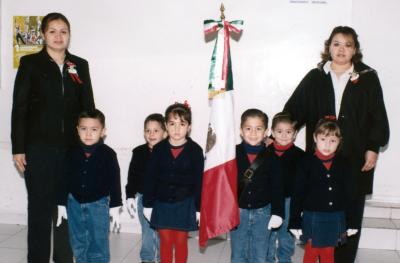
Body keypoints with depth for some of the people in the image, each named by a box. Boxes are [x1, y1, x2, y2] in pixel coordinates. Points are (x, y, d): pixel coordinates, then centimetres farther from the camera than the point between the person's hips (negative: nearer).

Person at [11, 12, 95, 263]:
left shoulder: (80, 65, 9)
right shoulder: (30, 63, 1)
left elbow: (88, 107, 10)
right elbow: (19, 108, -1)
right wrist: (18, 148, -5)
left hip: (72, 148, 3)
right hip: (39, 148, -2)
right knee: (40, 207, 5)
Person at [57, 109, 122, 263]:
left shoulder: (108, 154, -10)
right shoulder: (72, 153, -2)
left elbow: (114, 182, -6)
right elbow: (65, 180, 5)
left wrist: (115, 207, -7)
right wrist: (61, 204, 5)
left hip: (98, 204, -3)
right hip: (75, 203, 3)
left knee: (98, 243, 3)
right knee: (78, 244, 15)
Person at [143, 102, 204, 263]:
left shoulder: (195, 150, -9)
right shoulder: (159, 149, -4)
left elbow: (199, 181, -5)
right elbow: (150, 178, 0)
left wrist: (198, 207, -5)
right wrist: (148, 204, 1)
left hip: (185, 204, -1)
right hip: (162, 203, 2)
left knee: (180, 241, 10)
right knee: (165, 241, 12)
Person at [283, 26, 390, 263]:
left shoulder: (368, 78, 4)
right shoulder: (315, 78, 6)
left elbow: (378, 116, 4)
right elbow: (293, 109, 3)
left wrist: (373, 148, -1)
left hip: (355, 158, 0)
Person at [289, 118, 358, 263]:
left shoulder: (342, 163, -1)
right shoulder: (306, 162, -9)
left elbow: (348, 195, 5)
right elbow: (298, 194, -6)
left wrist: (351, 222, 6)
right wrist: (295, 222, -7)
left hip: (335, 218, 3)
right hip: (312, 217, -2)